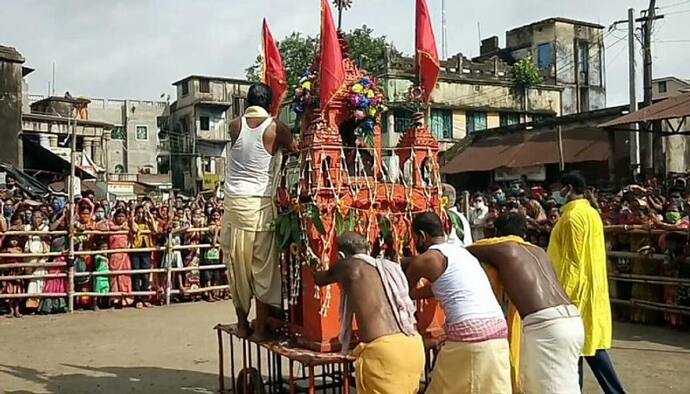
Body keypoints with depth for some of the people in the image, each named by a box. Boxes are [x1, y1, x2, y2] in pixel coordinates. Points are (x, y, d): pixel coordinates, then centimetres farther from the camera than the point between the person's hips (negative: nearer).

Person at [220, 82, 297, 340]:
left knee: (238, 265, 11)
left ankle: (242, 323, 20)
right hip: (261, 204, -2)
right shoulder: (276, 128, -4)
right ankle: (261, 327, 8)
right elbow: (296, 151, 10)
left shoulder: (235, 126, 2)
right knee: (262, 266, 4)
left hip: (235, 202, 2)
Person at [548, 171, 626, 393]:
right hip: (592, 287, 9)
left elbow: (572, 261, -19)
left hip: (576, 289, -9)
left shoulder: (573, 215, -16)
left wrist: (563, 294, -17)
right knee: (590, 342, 12)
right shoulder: (592, 213, 13)